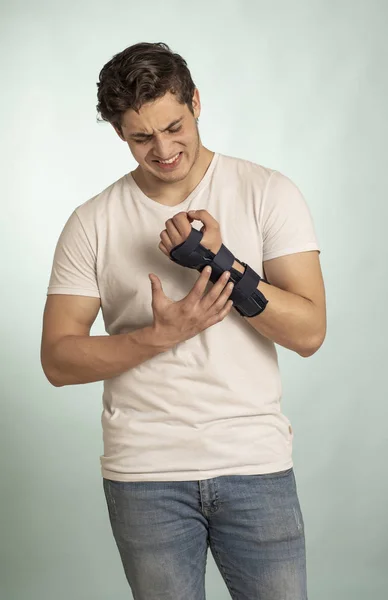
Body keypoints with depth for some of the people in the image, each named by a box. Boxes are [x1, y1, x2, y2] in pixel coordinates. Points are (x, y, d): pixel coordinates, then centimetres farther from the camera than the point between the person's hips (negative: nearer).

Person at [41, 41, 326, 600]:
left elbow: (308, 332, -8)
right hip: (144, 472, 1)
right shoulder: (92, 223, 0)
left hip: (256, 464, 0)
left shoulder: (269, 193, -2)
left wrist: (220, 260, -20)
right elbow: (58, 359, -2)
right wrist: (160, 334, -17)